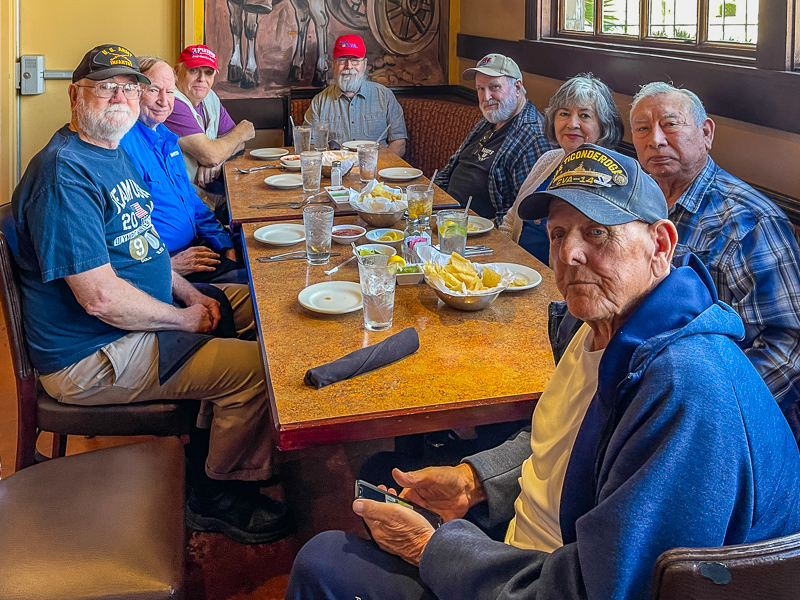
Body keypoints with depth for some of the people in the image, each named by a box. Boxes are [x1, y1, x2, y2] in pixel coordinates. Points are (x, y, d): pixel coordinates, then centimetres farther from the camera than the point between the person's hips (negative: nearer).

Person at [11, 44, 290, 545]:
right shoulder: (65, 172, -23)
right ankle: (218, 495, 6)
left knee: (256, 304, 16)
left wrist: (191, 295, 6)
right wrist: (184, 319, -15)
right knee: (256, 367, -19)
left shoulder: (114, 152, 11)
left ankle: (207, 447, 24)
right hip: (91, 357, -11)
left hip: (136, 317, 11)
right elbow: (100, 297, -28)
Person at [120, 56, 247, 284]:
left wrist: (225, 247, 12)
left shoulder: (167, 137, 17)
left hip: (193, 248, 10)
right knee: (246, 282, -23)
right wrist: (168, 265, -22)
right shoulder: (121, 143, -14)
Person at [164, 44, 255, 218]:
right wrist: (240, 133, -3)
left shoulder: (210, 97, 11)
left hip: (211, 184, 9)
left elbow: (237, 143, 11)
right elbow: (211, 156, -23)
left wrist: (216, 161, -13)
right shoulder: (174, 105, -20)